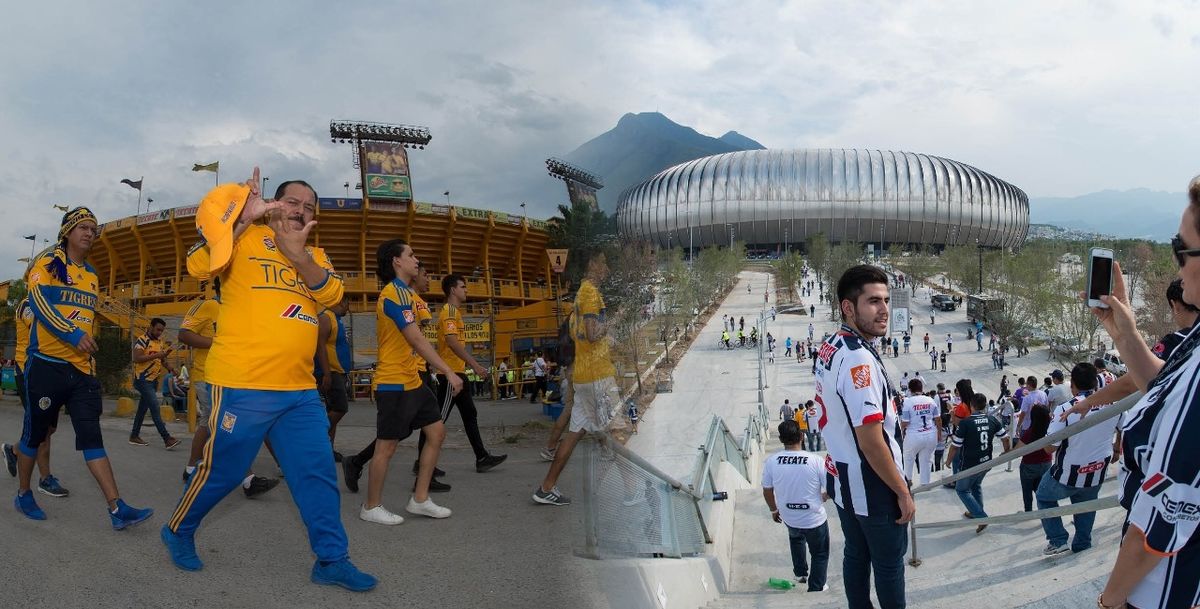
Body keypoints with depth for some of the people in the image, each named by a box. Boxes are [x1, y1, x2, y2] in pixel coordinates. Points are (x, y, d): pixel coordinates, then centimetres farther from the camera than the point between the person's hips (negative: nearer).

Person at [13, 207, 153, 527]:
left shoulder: (91, 275, 17)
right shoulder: (48, 262, -2)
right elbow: (38, 302, -16)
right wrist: (73, 335, -26)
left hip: (81, 368, 5)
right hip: (46, 364, -5)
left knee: (91, 435, -3)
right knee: (35, 432, 8)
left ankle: (117, 509, -11)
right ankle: (23, 494, 30)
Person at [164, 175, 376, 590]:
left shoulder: (315, 255, 17)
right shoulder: (245, 237, 2)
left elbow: (331, 294, -3)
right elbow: (198, 268, -14)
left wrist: (296, 252, -17)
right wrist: (244, 215, -17)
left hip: (300, 389, 5)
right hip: (242, 385, -5)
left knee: (318, 473, 5)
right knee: (221, 472, 7)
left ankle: (331, 560, 13)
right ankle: (178, 531, 32)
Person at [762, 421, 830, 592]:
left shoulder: (771, 461, -16)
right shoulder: (816, 461, -22)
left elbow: (767, 491, -4)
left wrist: (773, 510, 15)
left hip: (789, 518, 3)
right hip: (815, 519, -3)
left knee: (796, 537, 37)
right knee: (820, 554, 23)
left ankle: (800, 573, 44)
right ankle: (816, 588, 31)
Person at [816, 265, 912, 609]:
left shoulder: (829, 348, 2)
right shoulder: (859, 360, -27)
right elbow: (870, 441, -26)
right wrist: (903, 492, -16)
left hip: (840, 476, 9)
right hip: (872, 486, -8)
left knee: (856, 554, 21)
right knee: (889, 562, 10)